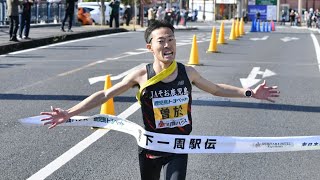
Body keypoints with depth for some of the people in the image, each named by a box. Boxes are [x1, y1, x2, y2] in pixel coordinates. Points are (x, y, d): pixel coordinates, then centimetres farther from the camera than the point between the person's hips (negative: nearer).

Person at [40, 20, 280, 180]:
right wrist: (69, 113, -14)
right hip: (151, 148, 0)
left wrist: (249, 92, 7)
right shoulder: (141, 75, -14)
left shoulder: (187, 72, -7)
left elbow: (216, 89, 11)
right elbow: (104, 95, -9)